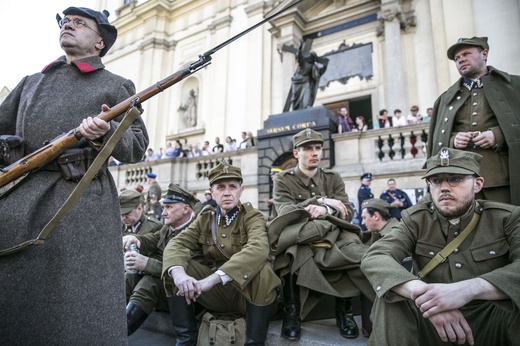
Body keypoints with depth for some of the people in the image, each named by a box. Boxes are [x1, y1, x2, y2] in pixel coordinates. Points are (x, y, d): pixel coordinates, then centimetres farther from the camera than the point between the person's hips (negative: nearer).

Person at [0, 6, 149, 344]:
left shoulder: (117, 86, 12)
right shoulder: (32, 82, 25)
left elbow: (137, 148, 5)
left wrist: (106, 131, -14)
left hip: (83, 200, -4)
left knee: (78, 303, -4)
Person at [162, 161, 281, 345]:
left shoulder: (252, 216, -10)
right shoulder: (205, 218, 4)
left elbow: (258, 249, -31)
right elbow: (176, 244, -10)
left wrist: (213, 278, -41)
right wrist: (178, 273, -34)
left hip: (246, 292, -4)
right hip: (214, 291, 4)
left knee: (262, 270, -35)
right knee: (175, 264, -14)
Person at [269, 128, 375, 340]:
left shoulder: (333, 178, 14)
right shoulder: (283, 180, 6)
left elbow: (347, 212, 2)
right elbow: (284, 212, -10)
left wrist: (325, 211, -21)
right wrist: (322, 201, -16)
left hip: (333, 235, 3)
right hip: (298, 238, -2)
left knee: (353, 247, -29)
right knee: (296, 251, -38)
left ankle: (344, 309, -6)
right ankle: (292, 311, -17)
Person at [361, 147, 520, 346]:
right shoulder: (416, 219, -3)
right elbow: (374, 259, -20)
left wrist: (469, 289, -39)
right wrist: (421, 292, -37)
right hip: (431, 318, 0)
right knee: (390, 300, -28)